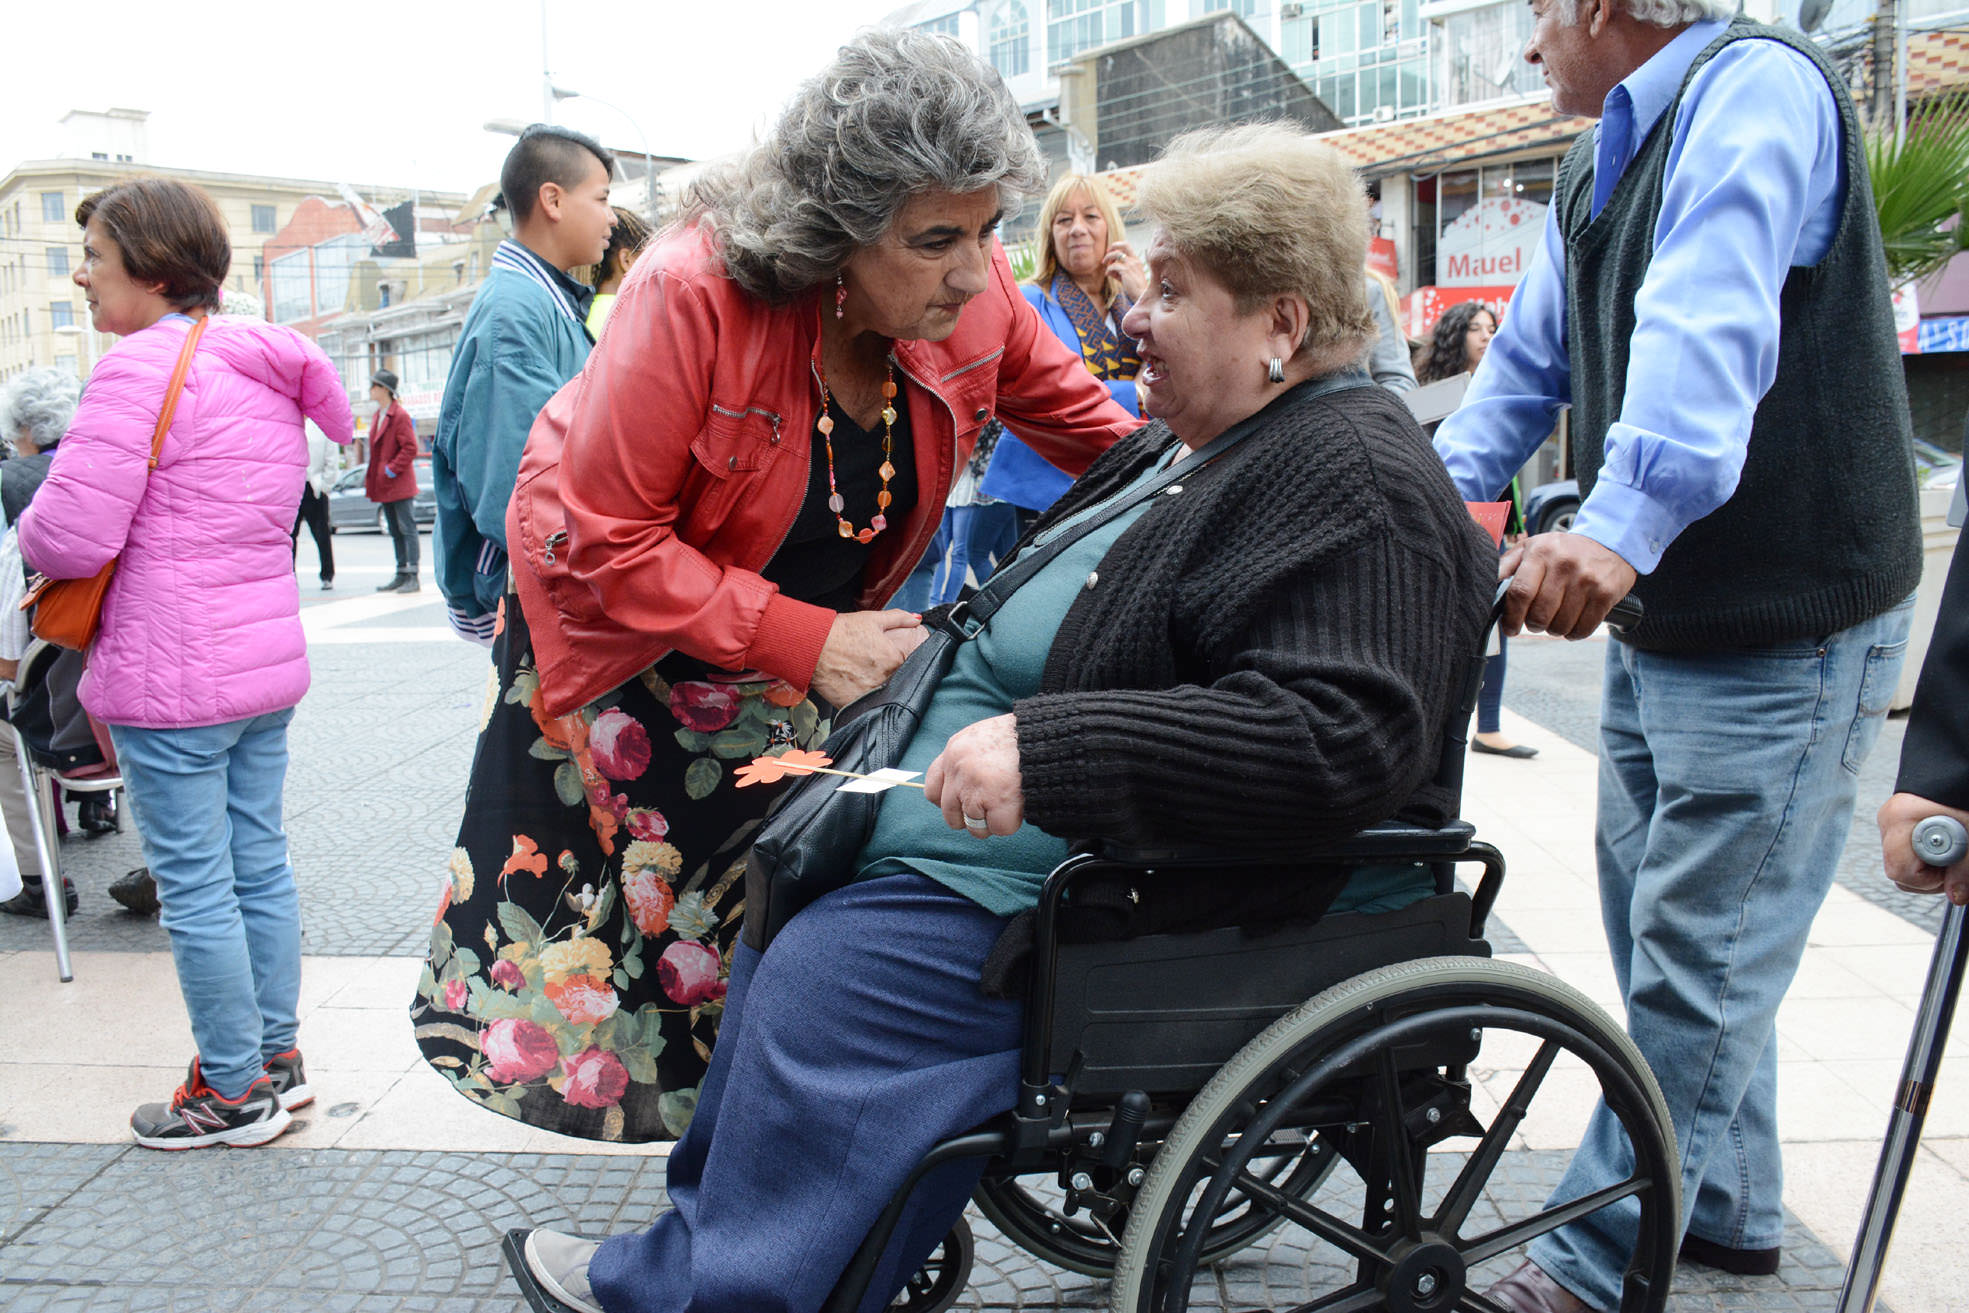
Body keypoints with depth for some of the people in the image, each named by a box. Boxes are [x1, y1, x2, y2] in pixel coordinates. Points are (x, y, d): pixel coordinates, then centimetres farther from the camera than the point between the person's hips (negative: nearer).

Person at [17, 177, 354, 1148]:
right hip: (268, 661, 8)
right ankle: (276, 1056, 28)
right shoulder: (268, 368, 11)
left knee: (194, 886, 3)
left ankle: (235, 1093, 15)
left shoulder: (139, 367, -15)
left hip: (172, 677, -8)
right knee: (259, 863, 16)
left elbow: (67, 541, -19)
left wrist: (34, 524, 4)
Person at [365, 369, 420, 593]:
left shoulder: (400, 415, -12)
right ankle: (402, 575, 17)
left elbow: (410, 448, -17)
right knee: (395, 531, 12)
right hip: (384, 486, 9)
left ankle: (413, 577, -6)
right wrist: (371, 477, 14)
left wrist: (392, 470, -18)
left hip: (400, 484, -9)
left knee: (407, 528, -7)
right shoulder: (378, 415, 15)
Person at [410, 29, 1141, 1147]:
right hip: (615, 623, -3)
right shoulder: (696, 291, -34)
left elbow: (1090, 427, -1)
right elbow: (604, 545, -30)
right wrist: (808, 642, -34)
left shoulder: (977, 294, -19)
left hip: (818, 635, 4)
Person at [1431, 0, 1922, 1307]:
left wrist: (1622, 524, -45)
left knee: (1697, 962, -3)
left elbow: (1710, 323, -33)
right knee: (1669, 933, 17)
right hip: (1659, 616, 10)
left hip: (1784, 632, -9)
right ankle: (1726, 1205, 34)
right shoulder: (1599, 164, 14)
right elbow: (1529, 361, 18)